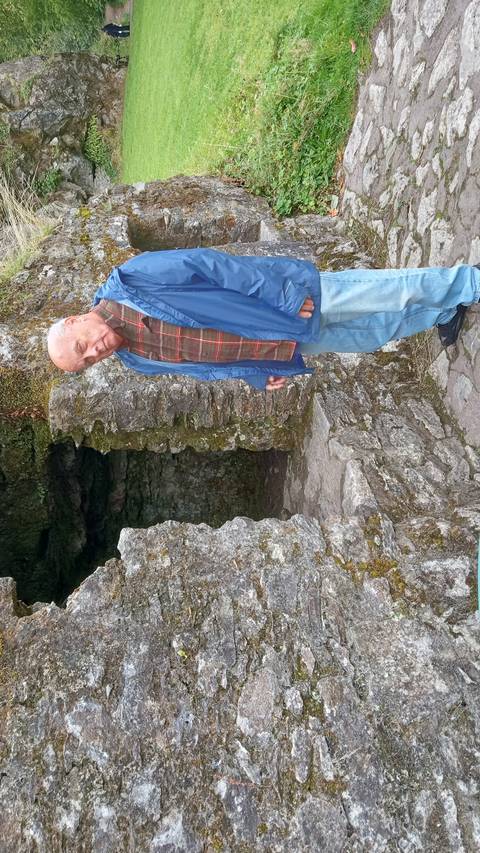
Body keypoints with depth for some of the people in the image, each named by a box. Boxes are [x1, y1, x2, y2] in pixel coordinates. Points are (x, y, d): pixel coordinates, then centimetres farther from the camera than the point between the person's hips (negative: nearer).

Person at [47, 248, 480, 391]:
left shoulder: (131, 279, -20)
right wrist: (258, 376, 1)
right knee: (365, 336, 14)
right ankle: (443, 313, 35)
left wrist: (283, 291, -19)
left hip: (286, 294, -5)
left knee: (389, 291, 0)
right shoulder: (136, 361, 0)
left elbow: (206, 262, -19)